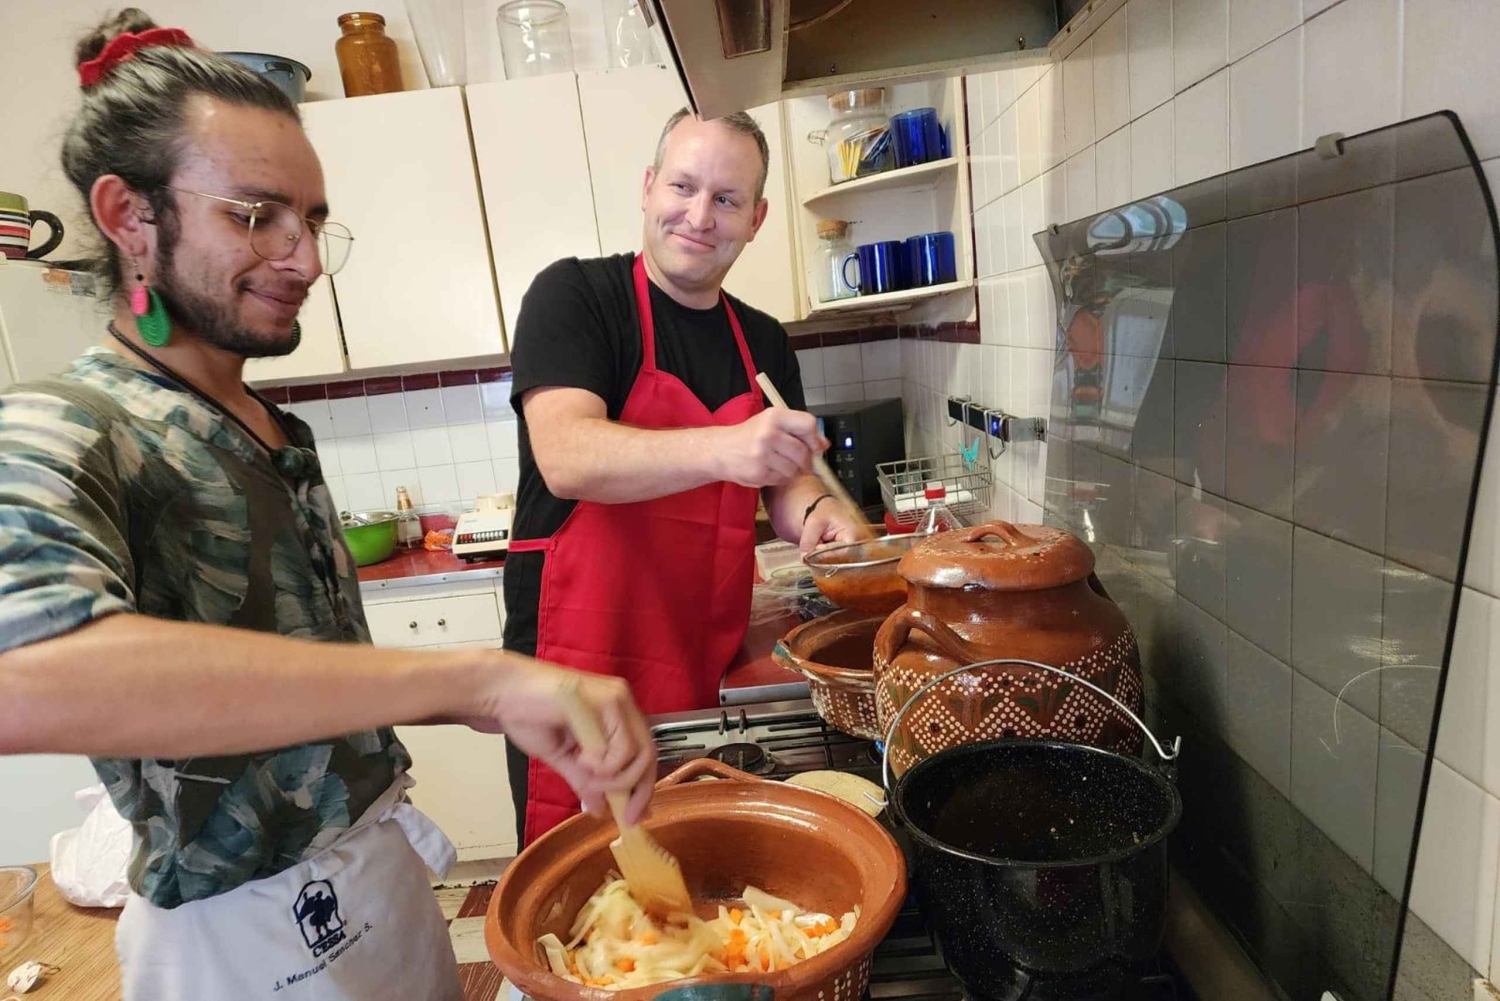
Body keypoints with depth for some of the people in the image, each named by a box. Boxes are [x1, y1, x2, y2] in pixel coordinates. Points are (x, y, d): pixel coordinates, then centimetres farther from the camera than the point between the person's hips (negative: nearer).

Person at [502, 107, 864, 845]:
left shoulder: (763, 341, 8)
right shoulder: (573, 294, -7)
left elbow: (783, 485, 14)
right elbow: (567, 459, -22)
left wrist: (811, 513, -10)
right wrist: (724, 449, -38)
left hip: (714, 676, 5)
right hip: (583, 677, -4)